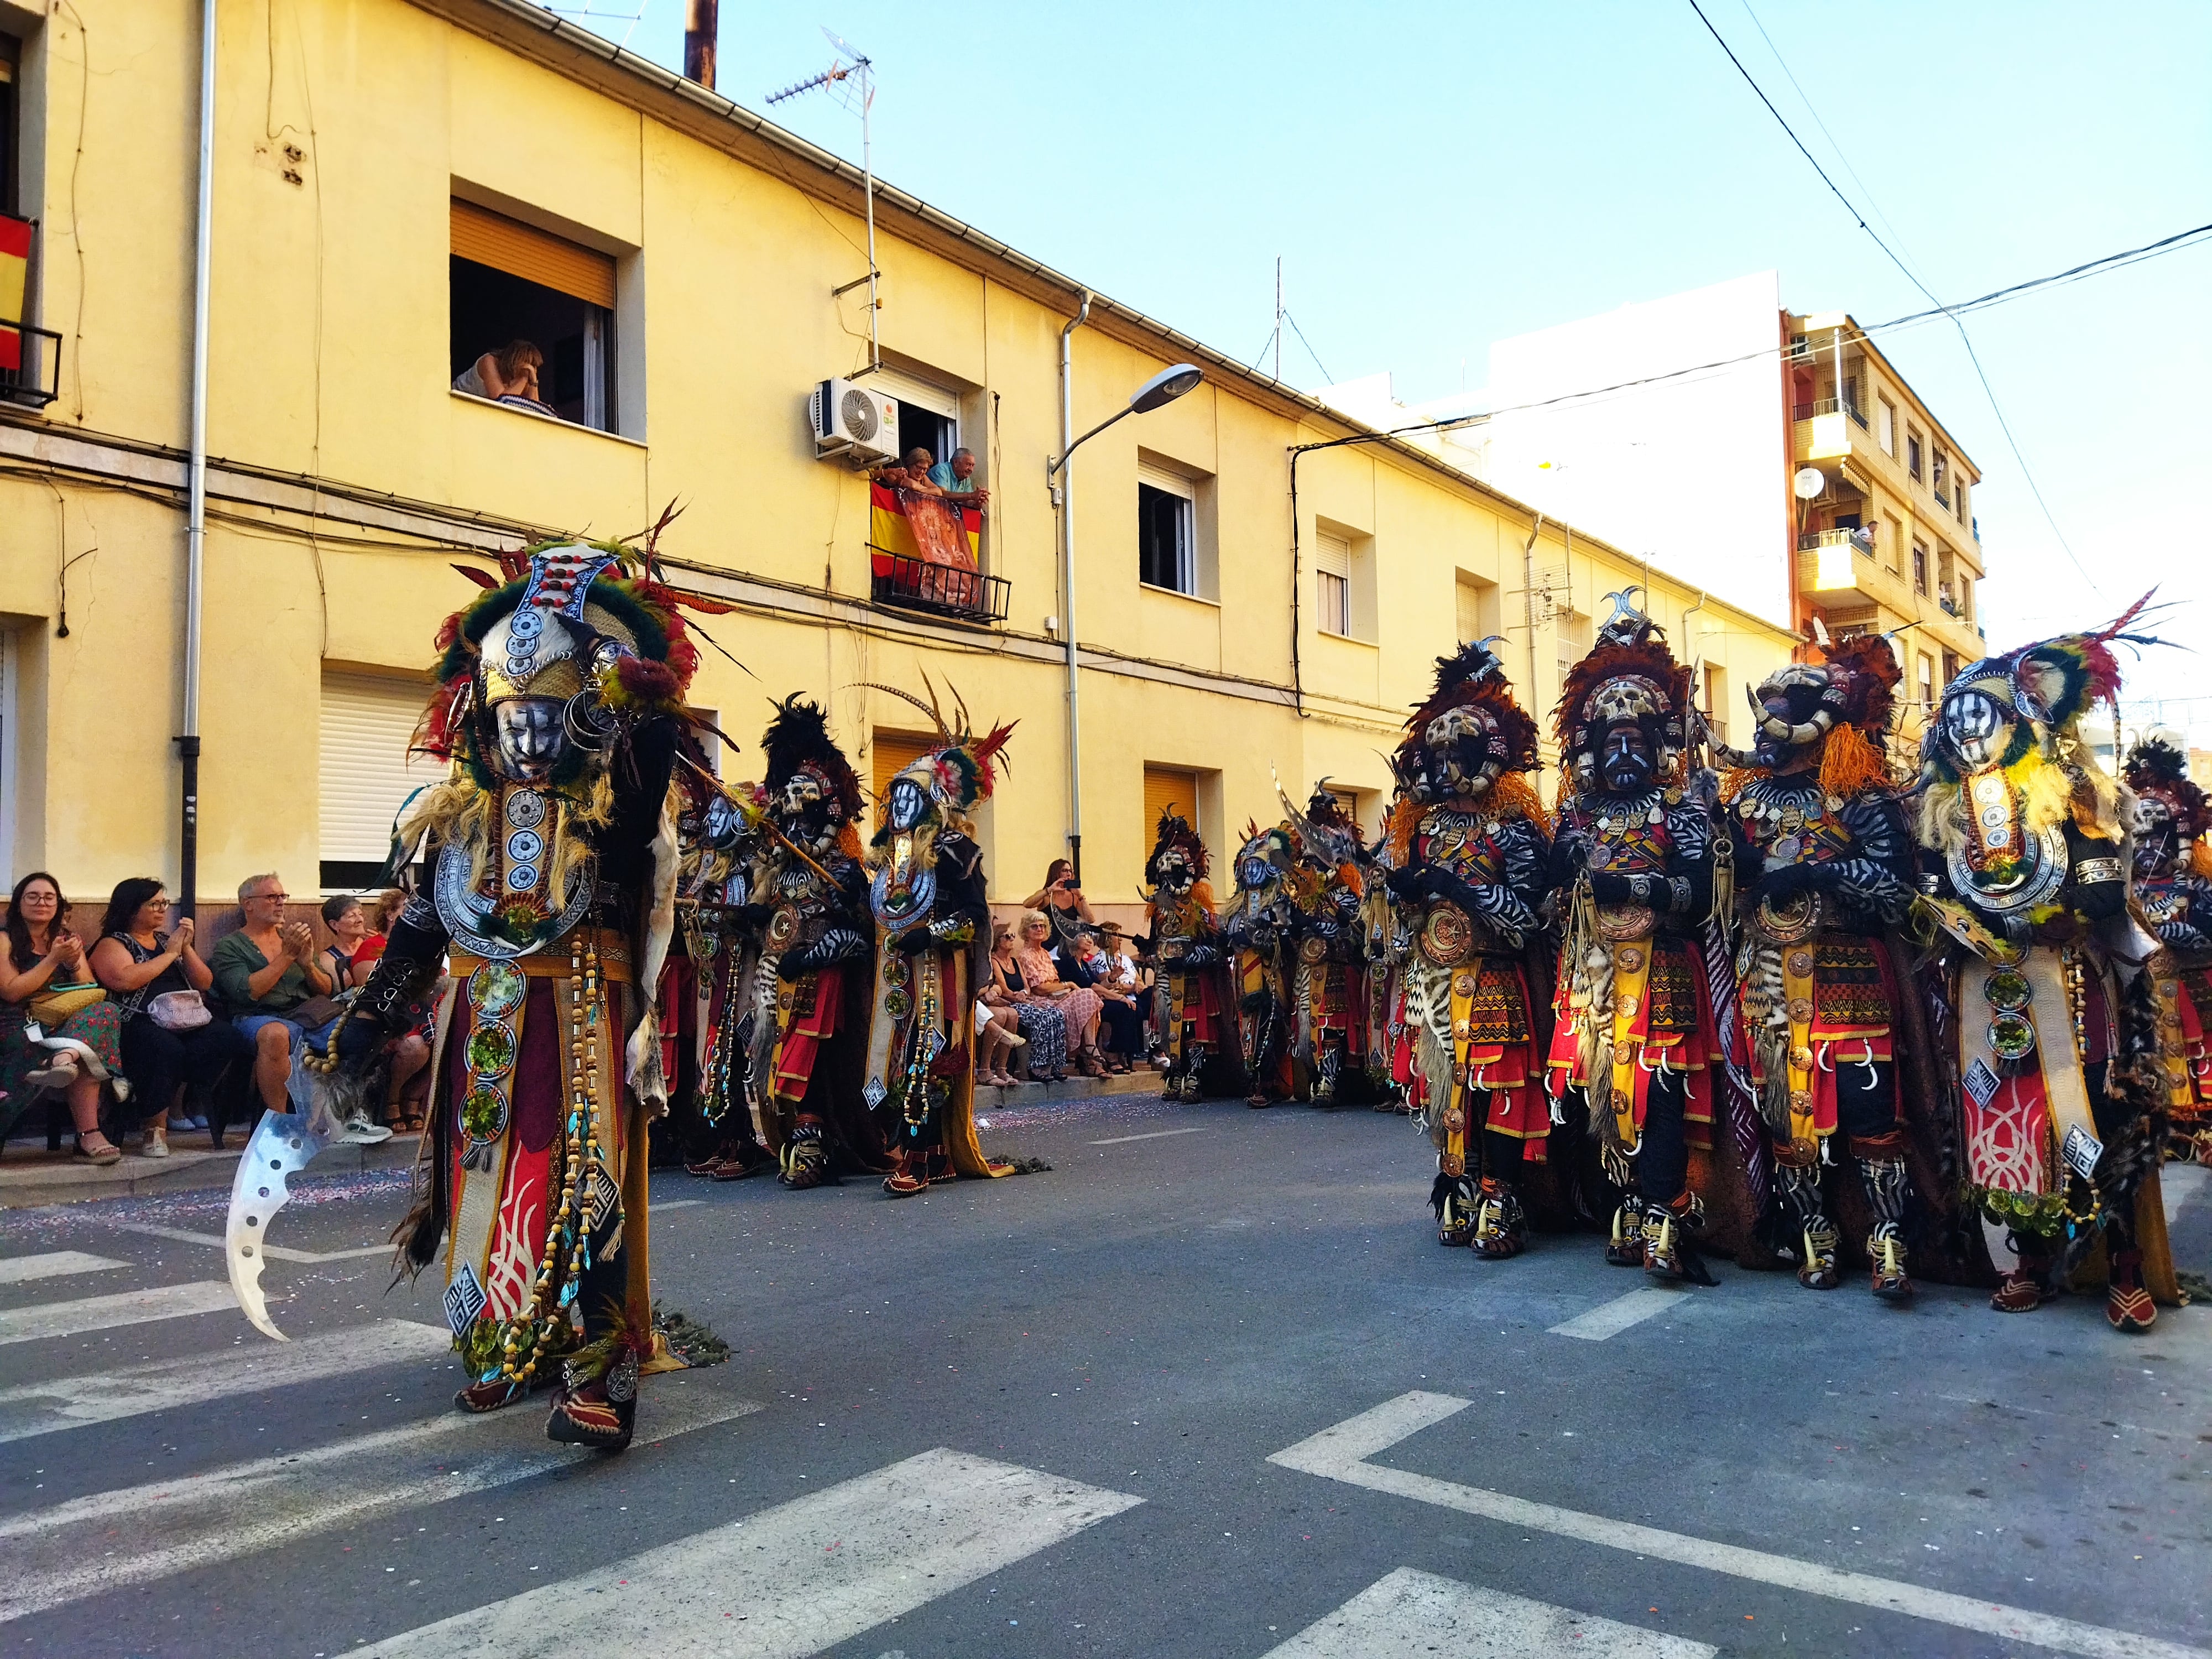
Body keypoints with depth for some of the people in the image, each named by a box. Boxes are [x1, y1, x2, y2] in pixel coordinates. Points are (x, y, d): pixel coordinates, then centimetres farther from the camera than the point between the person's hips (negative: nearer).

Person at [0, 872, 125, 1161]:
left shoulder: (67, 940, 20)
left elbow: (91, 992, 16)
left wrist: (74, 964, -3)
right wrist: (54, 959, -10)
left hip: (63, 1024, 4)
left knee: (105, 1011, -33)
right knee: (84, 1056, -34)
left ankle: (63, 1060, -57)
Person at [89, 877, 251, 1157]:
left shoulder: (167, 940, 28)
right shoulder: (112, 944, 11)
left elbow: (205, 982, 22)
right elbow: (124, 980, -11)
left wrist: (186, 947, 8)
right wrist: (170, 954, -1)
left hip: (188, 1019, 5)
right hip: (140, 1023, -5)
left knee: (231, 1039, -27)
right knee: (167, 1048, -39)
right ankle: (156, 1130, -24)